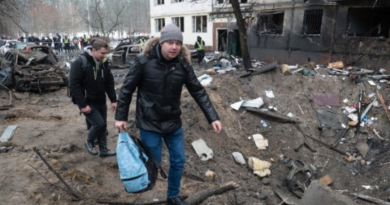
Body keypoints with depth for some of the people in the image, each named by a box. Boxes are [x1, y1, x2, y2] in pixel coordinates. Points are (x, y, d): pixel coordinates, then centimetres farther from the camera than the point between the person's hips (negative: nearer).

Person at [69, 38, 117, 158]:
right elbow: (74, 85, -19)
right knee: (99, 123, -14)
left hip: (100, 102, 6)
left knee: (103, 125, 10)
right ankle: (89, 142, 14)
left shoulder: (105, 63, 1)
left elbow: (110, 83, 8)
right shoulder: (80, 63, -17)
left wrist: (113, 100, 1)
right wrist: (82, 104, -22)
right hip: (87, 102, -6)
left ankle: (103, 150, 23)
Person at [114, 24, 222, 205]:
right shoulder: (144, 62, -16)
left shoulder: (183, 64, -8)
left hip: (173, 122, 4)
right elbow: (127, 89, -7)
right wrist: (120, 116, -5)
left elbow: (198, 91, -3)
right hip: (149, 123, -4)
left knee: (179, 161, 13)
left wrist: (212, 117, -8)